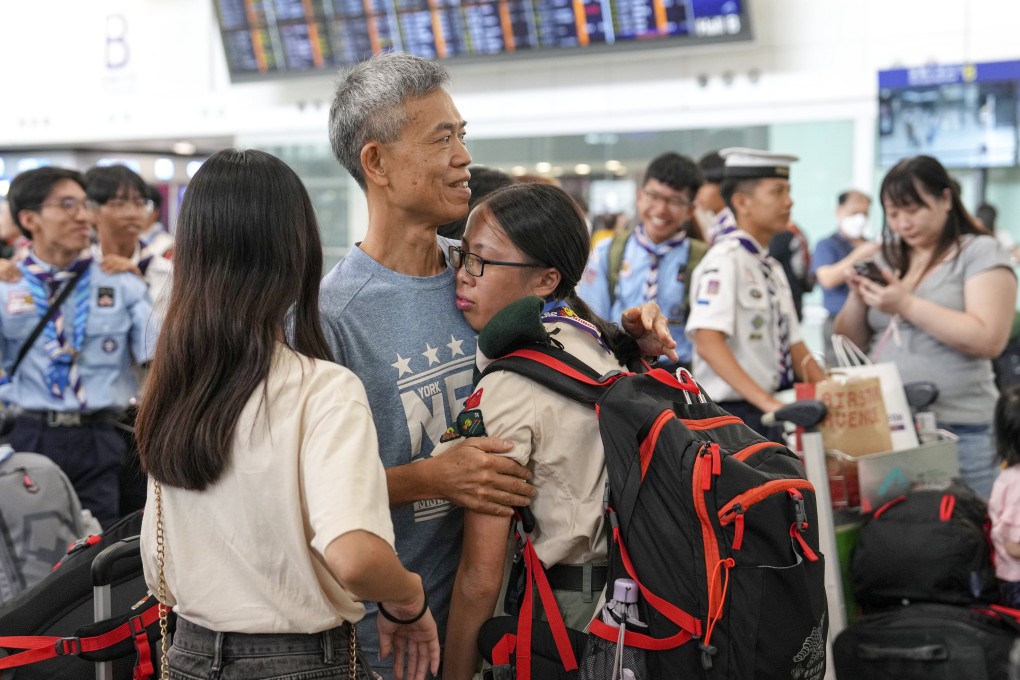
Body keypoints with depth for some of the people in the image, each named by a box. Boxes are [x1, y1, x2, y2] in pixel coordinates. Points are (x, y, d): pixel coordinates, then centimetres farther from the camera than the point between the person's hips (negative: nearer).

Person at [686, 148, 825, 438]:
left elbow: (793, 344, 17)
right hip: (736, 413, -8)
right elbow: (708, 342, -24)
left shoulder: (771, 267, 15)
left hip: (774, 412, 8)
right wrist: (766, 401, -30)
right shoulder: (724, 259, -12)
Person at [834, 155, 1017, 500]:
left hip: (958, 432, -5)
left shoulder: (980, 253, -2)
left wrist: (907, 304, -17)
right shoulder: (887, 258, 14)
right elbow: (850, 342, 15)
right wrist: (858, 297, -4)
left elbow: (989, 340, -16)